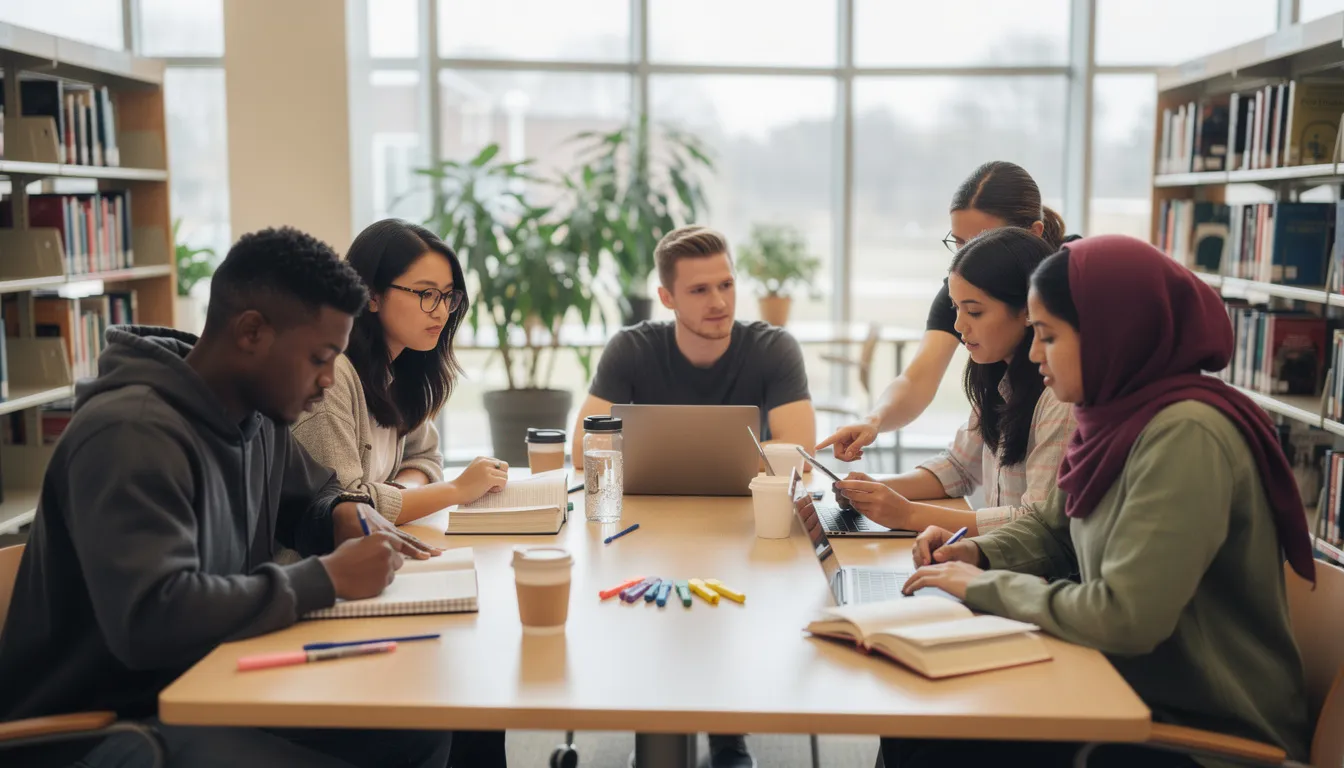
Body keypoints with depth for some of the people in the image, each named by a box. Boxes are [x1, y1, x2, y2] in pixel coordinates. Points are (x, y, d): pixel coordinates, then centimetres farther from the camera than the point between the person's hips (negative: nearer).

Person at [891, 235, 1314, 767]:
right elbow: (1051, 529, 18)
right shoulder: (1119, 418, 3)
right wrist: (977, 554, -1)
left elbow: (1123, 618, -29)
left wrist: (983, 586, -17)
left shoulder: (1186, 435, -25)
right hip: (1130, 685, 8)